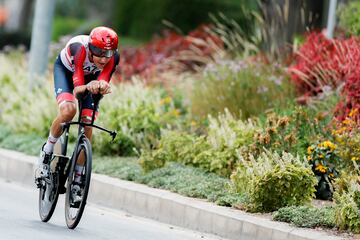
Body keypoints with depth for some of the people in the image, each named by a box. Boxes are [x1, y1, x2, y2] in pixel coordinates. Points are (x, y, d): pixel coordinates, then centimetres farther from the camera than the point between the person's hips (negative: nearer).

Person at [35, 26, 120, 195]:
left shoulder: (114, 57, -34)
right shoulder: (79, 49, -43)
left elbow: (103, 82, -39)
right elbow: (77, 89, -46)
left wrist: (102, 87, -62)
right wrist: (87, 87, -68)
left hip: (90, 77, 3)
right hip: (65, 69, -3)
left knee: (87, 124, -9)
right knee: (68, 110, -31)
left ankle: (77, 180, 3)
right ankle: (47, 152, -7)